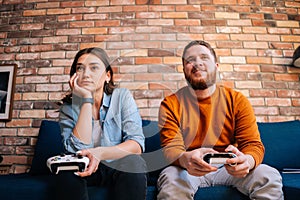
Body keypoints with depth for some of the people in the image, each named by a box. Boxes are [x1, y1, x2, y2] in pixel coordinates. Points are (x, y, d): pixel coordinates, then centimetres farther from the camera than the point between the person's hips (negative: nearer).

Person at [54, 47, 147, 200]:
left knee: (133, 162, -31)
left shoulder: (123, 96, -6)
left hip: (119, 168, 0)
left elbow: (137, 144, -14)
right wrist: (87, 100, -20)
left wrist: (100, 153, -32)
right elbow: (77, 150, -19)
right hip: (84, 170, 1)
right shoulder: (69, 106, -3)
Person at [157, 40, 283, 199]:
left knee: (270, 177, -23)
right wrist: (185, 158, -37)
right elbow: (170, 148, -11)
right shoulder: (170, 104, -3)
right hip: (188, 169, -2)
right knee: (171, 179, -35)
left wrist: (247, 160, -30)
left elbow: (253, 144, -4)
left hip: (229, 168, 3)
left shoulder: (237, 100, 1)